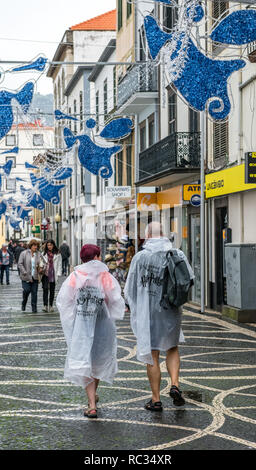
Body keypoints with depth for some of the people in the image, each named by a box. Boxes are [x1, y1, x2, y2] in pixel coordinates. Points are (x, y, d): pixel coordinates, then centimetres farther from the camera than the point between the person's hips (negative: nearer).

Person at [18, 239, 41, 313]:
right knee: (26, 290, -8)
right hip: (26, 277, -2)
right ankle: (23, 304, 19)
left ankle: (34, 307, 9)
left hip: (35, 276, 2)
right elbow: (20, 264, -3)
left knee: (34, 292, 1)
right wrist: (25, 273, -11)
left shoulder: (38, 254, 5)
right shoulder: (24, 253, -1)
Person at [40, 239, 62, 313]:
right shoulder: (44, 254, 8)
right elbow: (41, 262, 14)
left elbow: (59, 265, 5)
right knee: (45, 289, -13)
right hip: (46, 273, 0)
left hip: (53, 274, 0)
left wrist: (58, 274, -2)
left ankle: (51, 306, 17)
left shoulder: (57, 254, 4)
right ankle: (45, 305, -17)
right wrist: (41, 267, -7)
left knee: (52, 290, 7)